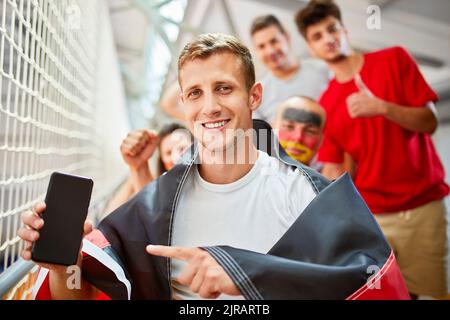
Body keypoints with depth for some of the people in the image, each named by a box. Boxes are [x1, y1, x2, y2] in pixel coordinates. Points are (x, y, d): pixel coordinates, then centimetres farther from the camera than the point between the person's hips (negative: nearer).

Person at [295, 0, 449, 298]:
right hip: (372, 216, 1)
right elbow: (334, 171, 3)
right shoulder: (325, 104, 3)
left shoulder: (394, 59, 0)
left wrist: (382, 108, -22)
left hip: (425, 206, -1)